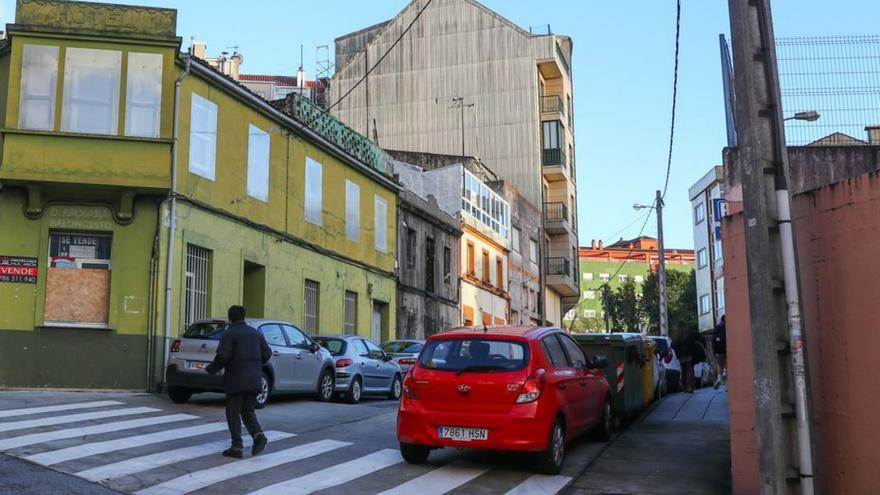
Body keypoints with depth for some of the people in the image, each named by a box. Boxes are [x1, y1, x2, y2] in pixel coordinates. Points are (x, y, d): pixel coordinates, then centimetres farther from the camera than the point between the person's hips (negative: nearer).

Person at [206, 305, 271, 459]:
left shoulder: (230, 334, -7)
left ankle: (237, 447, 3)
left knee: (233, 413, 4)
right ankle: (258, 435, -6)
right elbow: (267, 353, 11)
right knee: (247, 411, 16)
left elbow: (222, 356, -17)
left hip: (236, 380, -6)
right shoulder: (255, 332, 12)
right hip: (254, 380, 6)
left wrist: (211, 369, -2)